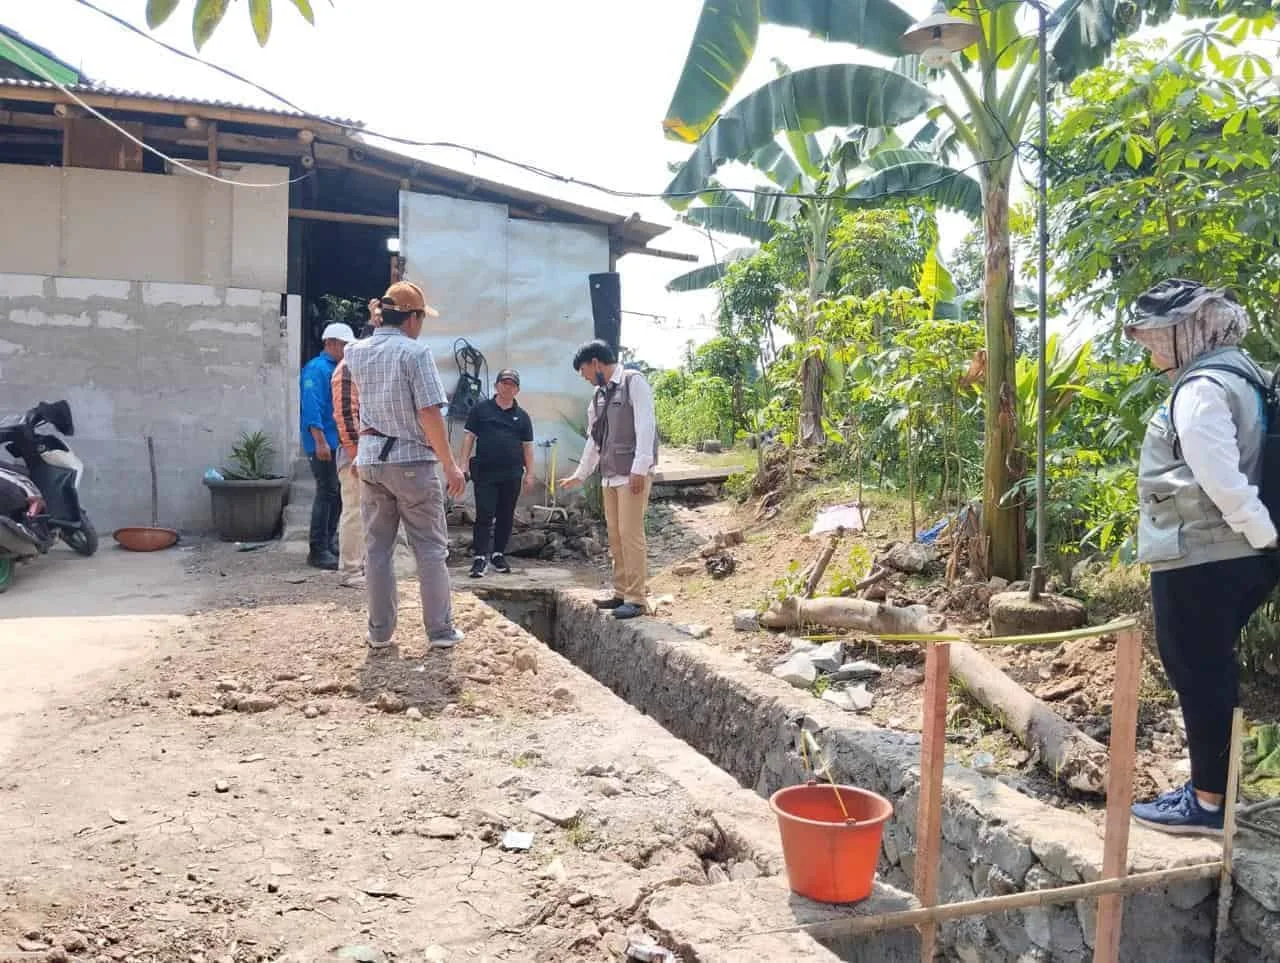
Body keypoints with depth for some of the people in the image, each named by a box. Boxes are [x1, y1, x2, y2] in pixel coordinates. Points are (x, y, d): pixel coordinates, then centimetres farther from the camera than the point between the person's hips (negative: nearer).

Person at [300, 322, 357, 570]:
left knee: (337, 492, 13)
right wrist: (320, 440, -25)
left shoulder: (338, 369, 18)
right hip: (323, 444, -9)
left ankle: (330, 542, 24)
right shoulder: (317, 368, -11)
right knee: (327, 492, -8)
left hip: (339, 442, 9)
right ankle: (318, 551, -2)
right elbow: (312, 406, -19)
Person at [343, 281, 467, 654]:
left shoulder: (356, 352, 7)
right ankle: (441, 632, 8)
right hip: (412, 460, -5)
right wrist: (450, 465, -11)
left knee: (377, 549, 9)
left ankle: (380, 635, 13)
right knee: (431, 549, 4)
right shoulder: (416, 352, -12)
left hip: (370, 459, 5)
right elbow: (430, 414, -17)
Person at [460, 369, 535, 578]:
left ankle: (498, 554, 20)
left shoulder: (522, 416, 11)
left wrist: (529, 473, 6)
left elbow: (527, 446, 12)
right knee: (484, 515, -6)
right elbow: (469, 437, 3)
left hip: (512, 475, 3)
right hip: (485, 473, -3)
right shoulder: (481, 409, 4)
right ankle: (481, 557, -4)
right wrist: (464, 465, -5)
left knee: (506, 516, 8)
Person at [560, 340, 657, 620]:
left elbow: (645, 426, -13)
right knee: (615, 535, 9)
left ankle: (637, 598, -5)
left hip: (633, 473, -8)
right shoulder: (599, 395, 19)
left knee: (630, 533, -10)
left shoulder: (633, 382, -5)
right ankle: (621, 592, 17)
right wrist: (580, 475, 29)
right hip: (610, 474, 8)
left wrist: (640, 468, -20)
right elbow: (594, 439, 26)